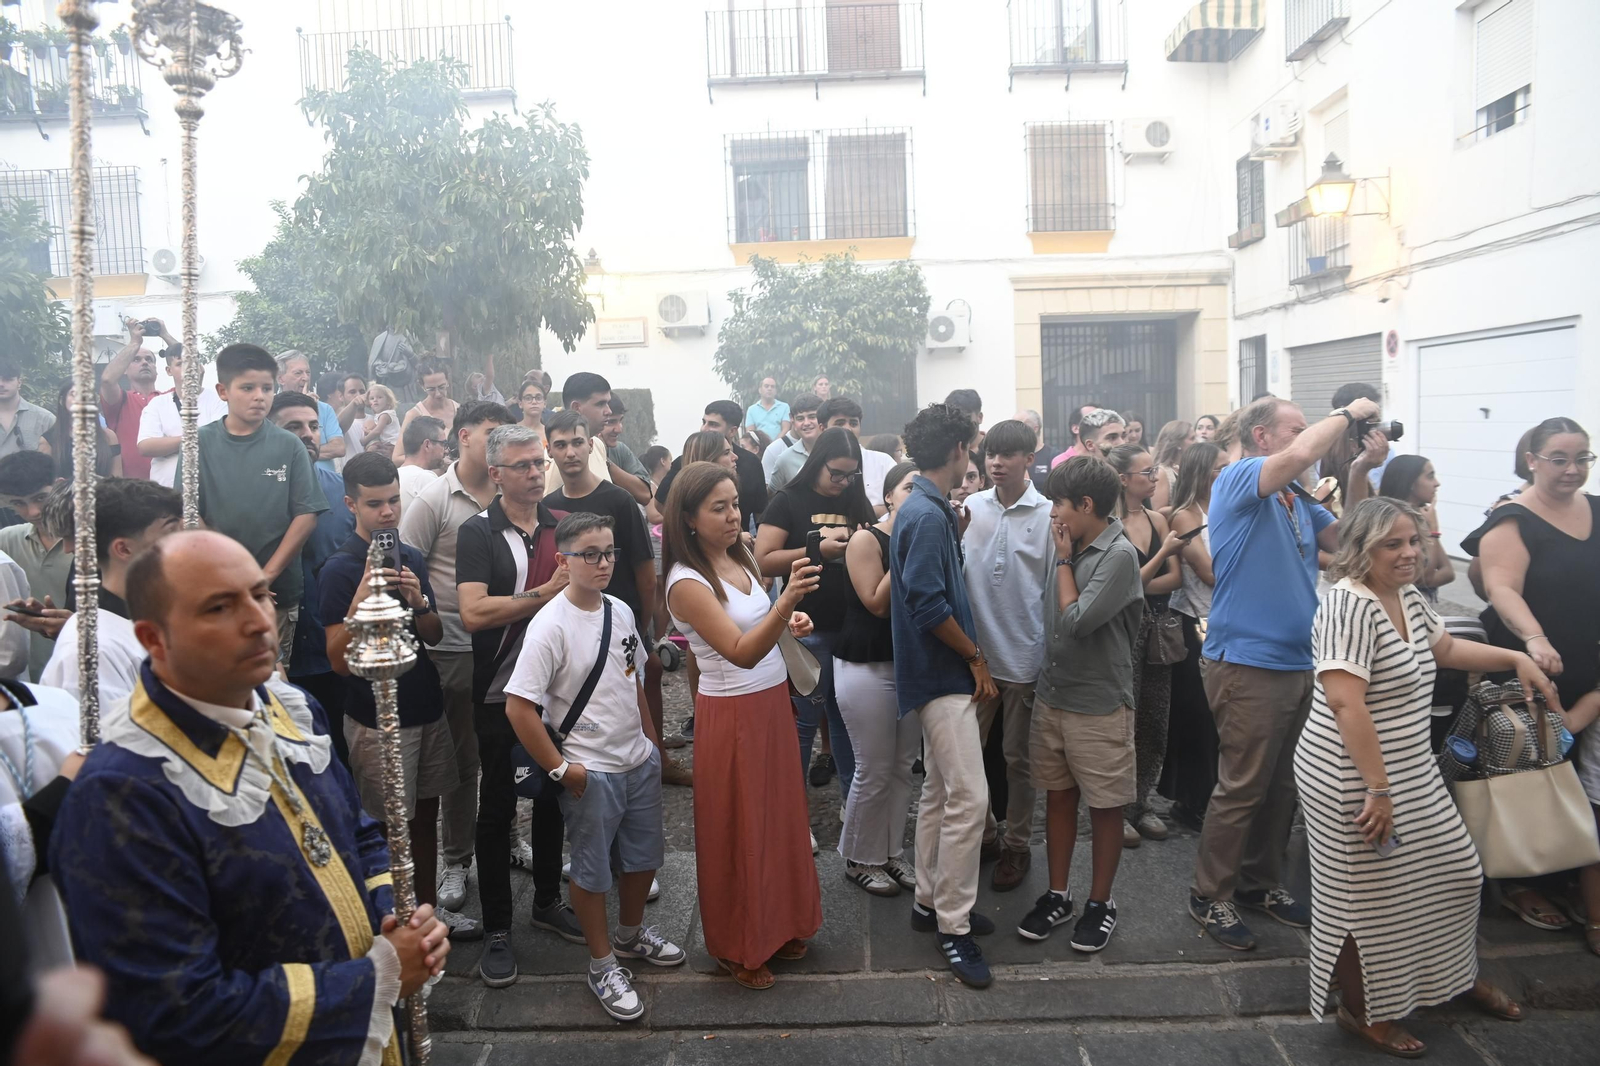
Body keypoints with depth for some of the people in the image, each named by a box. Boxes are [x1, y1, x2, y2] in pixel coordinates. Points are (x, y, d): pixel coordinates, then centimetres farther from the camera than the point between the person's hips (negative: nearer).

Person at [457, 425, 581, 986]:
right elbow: (473, 613, -21)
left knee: (553, 796, 16)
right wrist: (548, 592, -19)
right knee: (497, 807, 5)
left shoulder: (562, 526, 5)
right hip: (501, 692, -4)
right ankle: (497, 930, 17)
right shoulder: (478, 533, -8)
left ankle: (548, 901, 34)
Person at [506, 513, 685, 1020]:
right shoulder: (550, 625, -20)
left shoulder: (620, 611, 1)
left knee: (644, 856, 20)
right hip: (591, 772, -6)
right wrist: (560, 769, -16)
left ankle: (631, 933, 46)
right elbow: (518, 707, -21)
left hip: (640, 761, 7)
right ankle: (603, 964, 31)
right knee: (592, 872, 11)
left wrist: (652, 738, 14)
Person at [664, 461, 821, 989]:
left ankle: (779, 925, 35)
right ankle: (738, 948, 25)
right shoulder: (687, 582, -20)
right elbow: (741, 652, -28)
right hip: (731, 713, -7)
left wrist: (791, 622, -2)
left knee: (781, 816, 17)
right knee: (739, 831, 6)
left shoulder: (740, 560, 4)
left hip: (773, 702, 7)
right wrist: (786, 600, -42)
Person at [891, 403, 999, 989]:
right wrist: (975, 656, -14)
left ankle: (930, 901, 28)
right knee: (969, 797, -10)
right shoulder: (927, 516, -18)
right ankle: (953, 925, -1)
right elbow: (928, 604, -23)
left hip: (942, 673, 11)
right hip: (944, 675, -11)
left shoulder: (926, 509, 13)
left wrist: (959, 526, 12)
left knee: (940, 790, 16)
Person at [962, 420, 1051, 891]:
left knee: (1019, 759, 11)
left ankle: (1017, 845, 27)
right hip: (974, 652, 3)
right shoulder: (970, 507, 1)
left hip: (1026, 655, -3)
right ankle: (982, 834, 31)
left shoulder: (1049, 515, -6)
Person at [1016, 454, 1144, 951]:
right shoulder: (1073, 547, 4)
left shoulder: (1119, 555, -16)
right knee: (1058, 797, 15)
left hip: (1099, 705, -7)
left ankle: (1100, 902, 25)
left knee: (1105, 808, 9)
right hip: (1052, 696, 7)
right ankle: (1057, 895, 29)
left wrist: (1064, 560, -12)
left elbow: (1077, 621, -20)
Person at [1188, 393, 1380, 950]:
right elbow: (1300, 454, -26)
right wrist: (1346, 414, -10)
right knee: (1242, 787, -2)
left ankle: (1259, 882, 32)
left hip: (1296, 662, 9)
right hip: (1247, 663, -8)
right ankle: (1210, 896, 12)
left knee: (1281, 786, 17)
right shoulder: (1237, 480, -10)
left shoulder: (1296, 502, 16)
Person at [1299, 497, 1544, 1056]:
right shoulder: (1350, 606, -24)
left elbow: (1444, 648, 28)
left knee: (1455, 871, 22)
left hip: (1413, 772, 10)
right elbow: (1346, 702, -31)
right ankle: (1360, 1010, 28)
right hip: (1354, 779, -10)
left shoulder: (1409, 596, 7)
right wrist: (1377, 790, -29)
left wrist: (1517, 658, 18)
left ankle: (1457, 974, 47)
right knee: (1364, 895, 7)